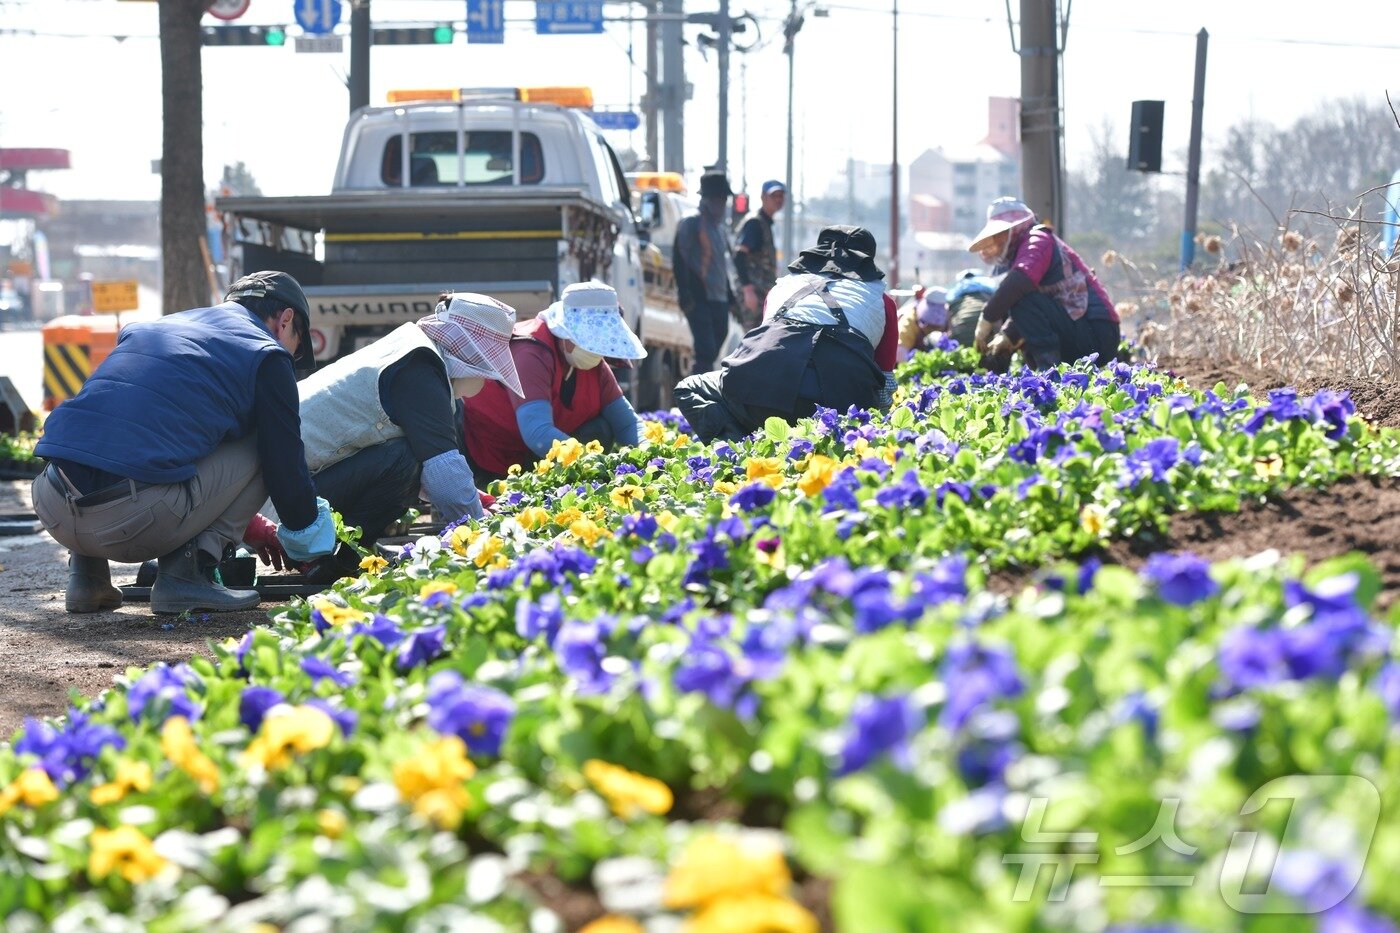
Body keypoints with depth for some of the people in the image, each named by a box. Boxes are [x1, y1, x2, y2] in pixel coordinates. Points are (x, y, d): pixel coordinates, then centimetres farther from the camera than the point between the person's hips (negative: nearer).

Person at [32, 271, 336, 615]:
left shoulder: (145, 329, 31)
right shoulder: (266, 357, 10)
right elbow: (285, 467, 9)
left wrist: (245, 526, 48)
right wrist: (307, 542, 31)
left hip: (51, 509, 7)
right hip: (132, 521, -7)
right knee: (260, 447, 14)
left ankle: (86, 573, 23)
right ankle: (186, 572, 4)